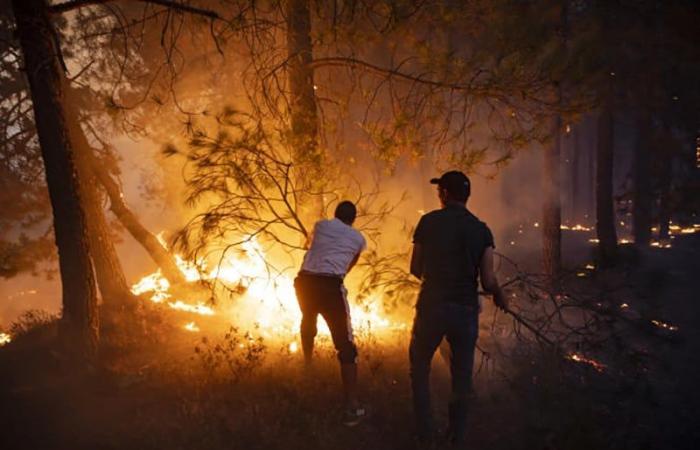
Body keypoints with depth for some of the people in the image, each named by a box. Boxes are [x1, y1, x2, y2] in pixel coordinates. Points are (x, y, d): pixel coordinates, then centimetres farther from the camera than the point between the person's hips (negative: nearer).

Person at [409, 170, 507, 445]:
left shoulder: (429, 222, -3)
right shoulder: (481, 230, 0)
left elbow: (415, 269, 2)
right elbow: (488, 282, -5)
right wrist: (500, 298, 17)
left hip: (432, 306, -1)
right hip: (466, 310, 2)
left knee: (419, 367, 17)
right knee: (461, 375, 16)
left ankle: (425, 434, 16)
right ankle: (457, 436, 24)